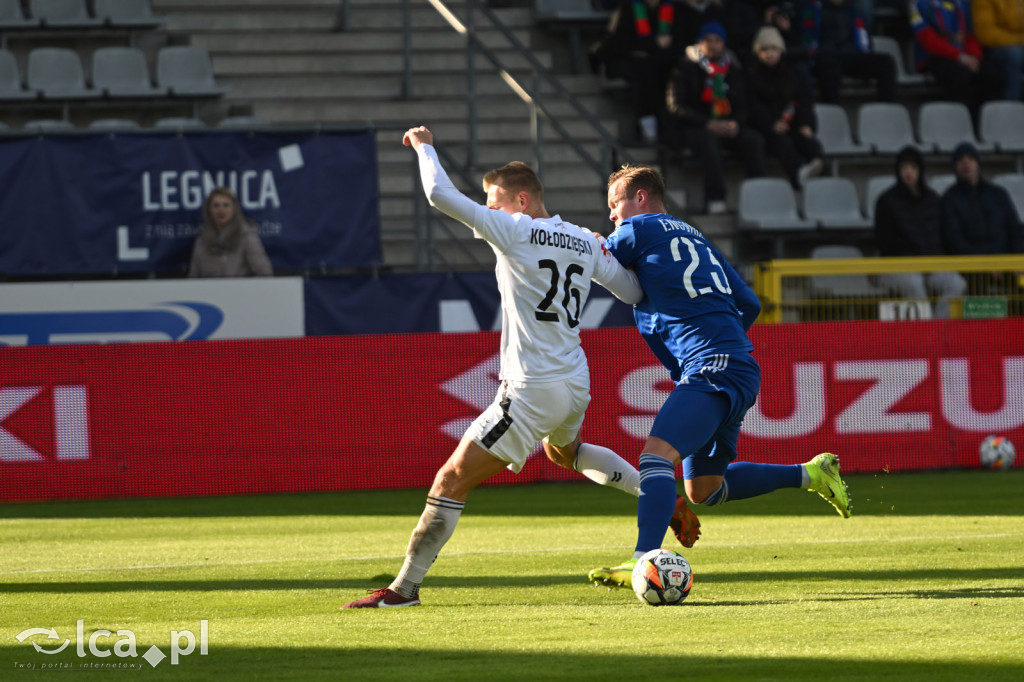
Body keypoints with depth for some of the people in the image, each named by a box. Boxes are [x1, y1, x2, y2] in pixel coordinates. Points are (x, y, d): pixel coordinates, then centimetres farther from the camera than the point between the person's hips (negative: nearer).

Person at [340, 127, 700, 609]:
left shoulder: (513, 231, -12)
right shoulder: (586, 242, 8)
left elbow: (440, 195, -15)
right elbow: (634, 293, 17)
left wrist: (425, 147, 2)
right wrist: (604, 253, 34)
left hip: (532, 390, -8)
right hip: (576, 384, 8)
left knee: (452, 479, -6)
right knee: (564, 451, 40)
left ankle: (404, 587, -9)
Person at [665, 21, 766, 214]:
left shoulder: (733, 69, 15)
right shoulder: (686, 68, 3)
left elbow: (742, 104, 16)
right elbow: (676, 106, -5)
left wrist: (735, 123, -9)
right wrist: (708, 123, -17)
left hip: (727, 124, 4)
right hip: (695, 127, -4)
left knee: (755, 140, -27)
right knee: (709, 139, -39)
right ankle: (715, 199, -44)